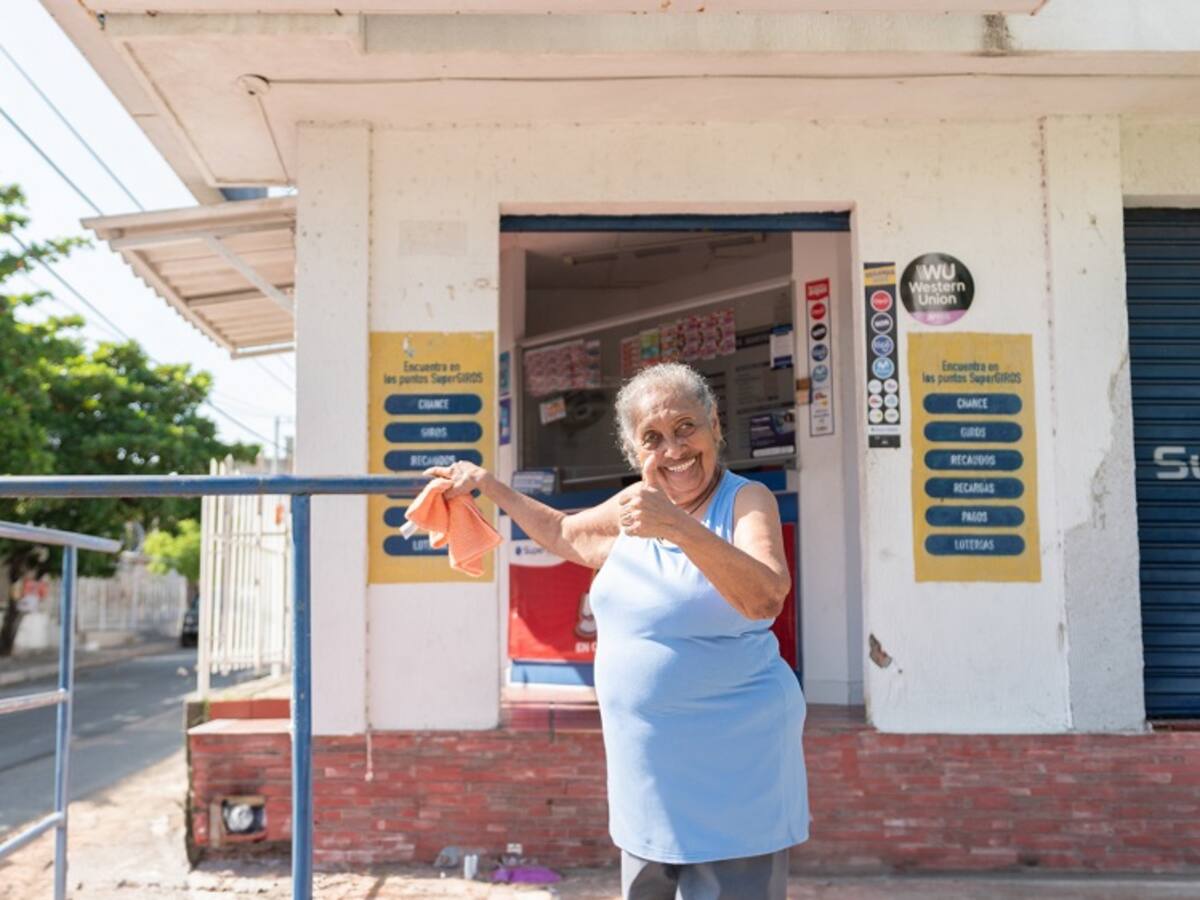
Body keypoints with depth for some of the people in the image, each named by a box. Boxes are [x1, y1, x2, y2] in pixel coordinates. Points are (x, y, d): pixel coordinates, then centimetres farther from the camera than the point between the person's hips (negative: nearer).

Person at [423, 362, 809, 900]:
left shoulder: (746, 501, -10)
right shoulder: (637, 504, 9)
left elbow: (766, 598, -28)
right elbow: (560, 533, 28)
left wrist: (680, 527, -37)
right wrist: (486, 485, 24)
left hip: (729, 767, -6)